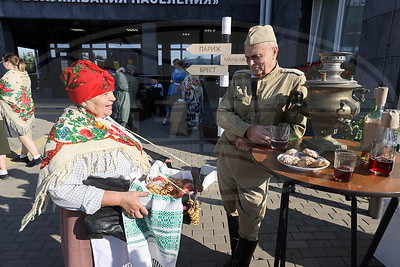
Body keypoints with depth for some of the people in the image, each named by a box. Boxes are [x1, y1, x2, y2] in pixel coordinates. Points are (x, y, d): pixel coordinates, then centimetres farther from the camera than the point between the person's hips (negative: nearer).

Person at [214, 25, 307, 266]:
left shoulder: (293, 81, -5)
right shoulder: (239, 78, 7)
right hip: (226, 154, 5)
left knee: (249, 221, 4)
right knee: (232, 211, 18)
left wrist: (257, 140, -16)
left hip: (257, 160, -4)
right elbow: (222, 113, 0)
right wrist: (248, 130, -19)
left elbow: (297, 128, -6)